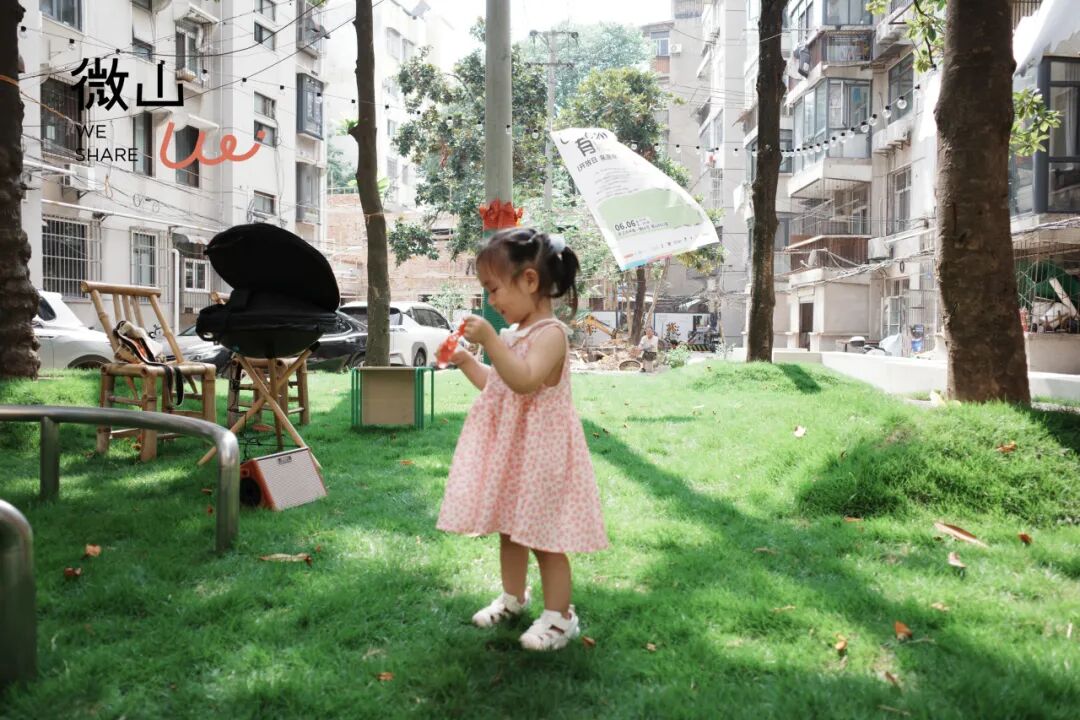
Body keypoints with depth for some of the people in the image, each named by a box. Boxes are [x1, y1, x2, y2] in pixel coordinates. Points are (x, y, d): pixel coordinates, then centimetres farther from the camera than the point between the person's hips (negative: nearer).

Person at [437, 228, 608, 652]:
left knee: (542, 537, 0)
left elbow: (525, 381, -32)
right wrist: (464, 360, 12)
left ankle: (559, 616, 15)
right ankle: (513, 597, 39)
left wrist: (489, 340, -33)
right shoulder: (514, 334, 11)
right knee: (510, 528, 20)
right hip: (507, 447, 9)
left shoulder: (551, 333, -17)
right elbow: (495, 385, 21)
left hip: (538, 450, -9)